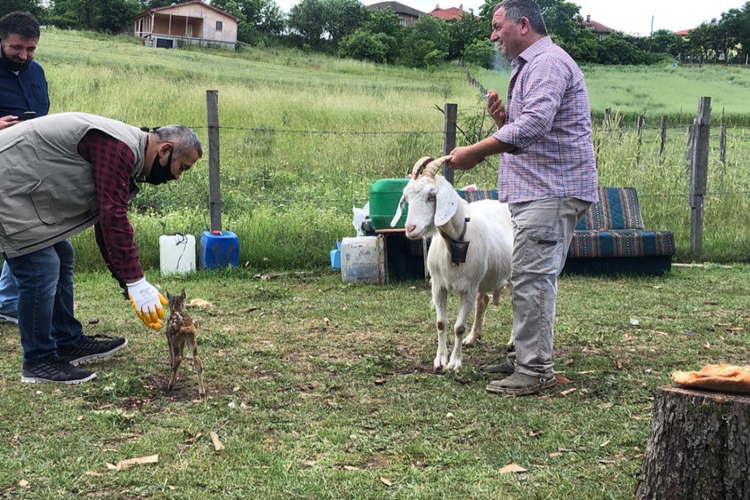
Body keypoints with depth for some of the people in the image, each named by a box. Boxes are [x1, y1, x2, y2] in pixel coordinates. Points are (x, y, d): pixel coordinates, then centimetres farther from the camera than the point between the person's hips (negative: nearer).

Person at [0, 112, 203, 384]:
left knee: (60, 257, 17)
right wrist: (136, 284, -24)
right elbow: (114, 220, -27)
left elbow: (107, 224, 17)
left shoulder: (126, 154, 12)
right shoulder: (118, 148, -21)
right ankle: (38, 361, 1)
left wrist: (129, 285, 13)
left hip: (23, 190, 11)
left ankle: (68, 343, 26)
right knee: (41, 268, -11)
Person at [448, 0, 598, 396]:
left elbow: (534, 124, -26)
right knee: (529, 276, 14)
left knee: (531, 277, -12)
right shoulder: (529, 66, 24)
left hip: (552, 190, -11)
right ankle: (525, 357, 21)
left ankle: (535, 369, -8)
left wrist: (475, 152, -24)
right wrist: (502, 119, 6)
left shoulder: (548, 63, -11)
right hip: (536, 190, 11)